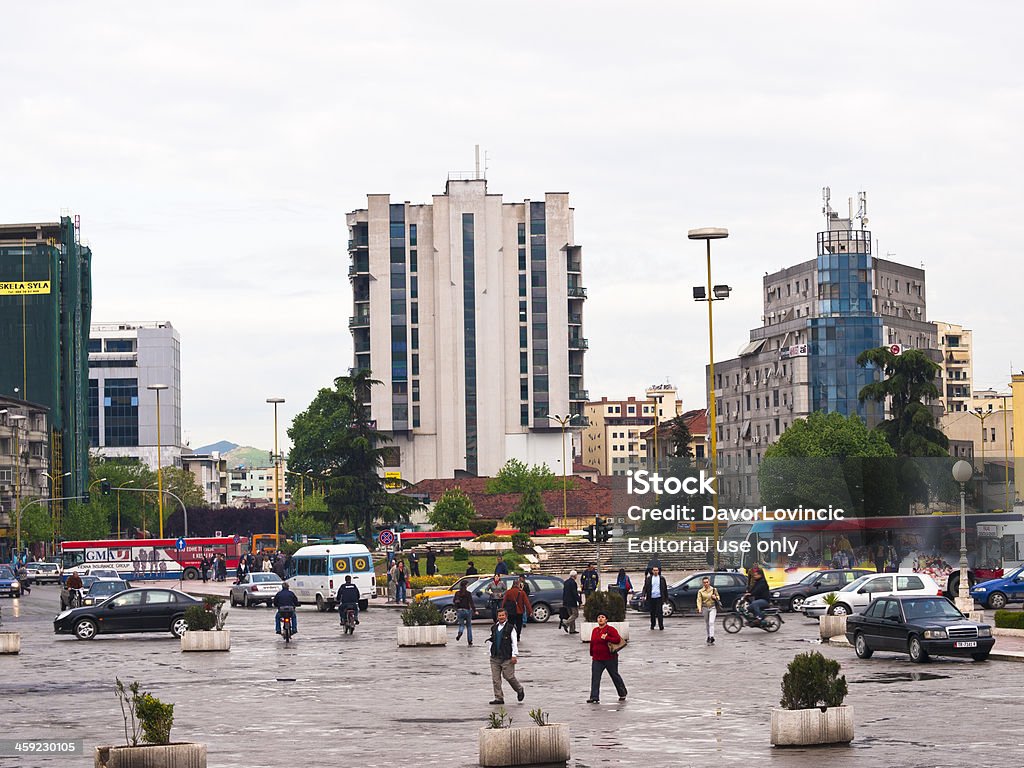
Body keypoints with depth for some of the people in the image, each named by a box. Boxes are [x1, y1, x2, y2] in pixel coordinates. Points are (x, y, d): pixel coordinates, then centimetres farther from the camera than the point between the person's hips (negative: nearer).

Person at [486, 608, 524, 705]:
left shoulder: (510, 628, -5)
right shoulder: (494, 628, 11)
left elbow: (514, 642, -7)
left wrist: (514, 655, -11)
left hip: (507, 658, -5)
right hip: (495, 658, 5)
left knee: (509, 676, -4)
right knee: (495, 679, 0)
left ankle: (520, 690, 23)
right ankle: (498, 698, 6)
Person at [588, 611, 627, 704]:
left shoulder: (611, 629, -8)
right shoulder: (595, 630, 10)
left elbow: (617, 639, -20)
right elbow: (592, 643, 18)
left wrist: (606, 638, -25)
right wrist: (592, 654, 19)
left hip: (610, 659, -5)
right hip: (597, 659, 5)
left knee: (615, 676, 11)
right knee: (595, 678, -8)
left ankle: (622, 694, 30)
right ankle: (594, 697, -12)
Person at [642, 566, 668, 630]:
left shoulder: (662, 578, 6)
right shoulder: (649, 579, 7)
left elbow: (665, 588, 11)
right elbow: (645, 587, 5)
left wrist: (666, 597, 10)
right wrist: (643, 595, -10)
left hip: (659, 598, -2)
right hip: (651, 598, 2)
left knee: (659, 612, -8)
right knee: (652, 612, 8)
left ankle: (661, 627, -6)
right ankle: (652, 625, 23)